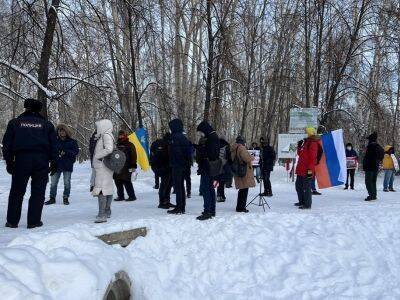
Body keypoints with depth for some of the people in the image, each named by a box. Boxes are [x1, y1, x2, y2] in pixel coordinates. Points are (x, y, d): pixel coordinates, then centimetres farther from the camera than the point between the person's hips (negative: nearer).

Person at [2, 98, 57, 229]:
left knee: (17, 191, 10)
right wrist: (53, 162, 12)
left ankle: (12, 221, 12)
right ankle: (34, 221, 4)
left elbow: (7, 143, 6)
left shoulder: (15, 122, 8)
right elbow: (53, 145, 7)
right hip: (41, 160, 0)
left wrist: (8, 161, 10)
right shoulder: (47, 124, 9)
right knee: (38, 192, 4)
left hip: (21, 159, 0)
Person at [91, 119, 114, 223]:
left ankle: (102, 215, -18)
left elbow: (109, 149, -25)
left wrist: (98, 156, -15)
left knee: (101, 189, -15)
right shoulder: (103, 136, 19)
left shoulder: (106, 136, -12)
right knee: (107, 188, 16)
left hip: (103, 167, -11)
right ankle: (107, 211, 27)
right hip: (101, 167, 11)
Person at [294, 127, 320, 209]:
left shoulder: (313, 144, -11)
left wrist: (310, 169, -23)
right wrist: (299, 146, 10)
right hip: (301, 169, 10)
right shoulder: (306, 142, 17)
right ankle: (302, 202, 30)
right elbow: (300, 154, 26)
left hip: (307, 170, -10)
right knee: (298, 185, 18)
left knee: (306, 187, -4)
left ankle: (307, 204, 4)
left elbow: (312, 158, -18)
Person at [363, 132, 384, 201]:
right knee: (373, 181, 15)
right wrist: (378, 164, 21)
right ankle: (374, 195, 17)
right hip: (376, 167, 9)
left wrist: (364, 166, -12)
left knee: (368, 181, -7)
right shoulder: (379, 147, 14)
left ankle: (371, 195, -14)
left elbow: (366, 158, -16)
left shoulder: (370, 146, -14)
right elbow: (381, 157, 18)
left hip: (370, 167, -9)